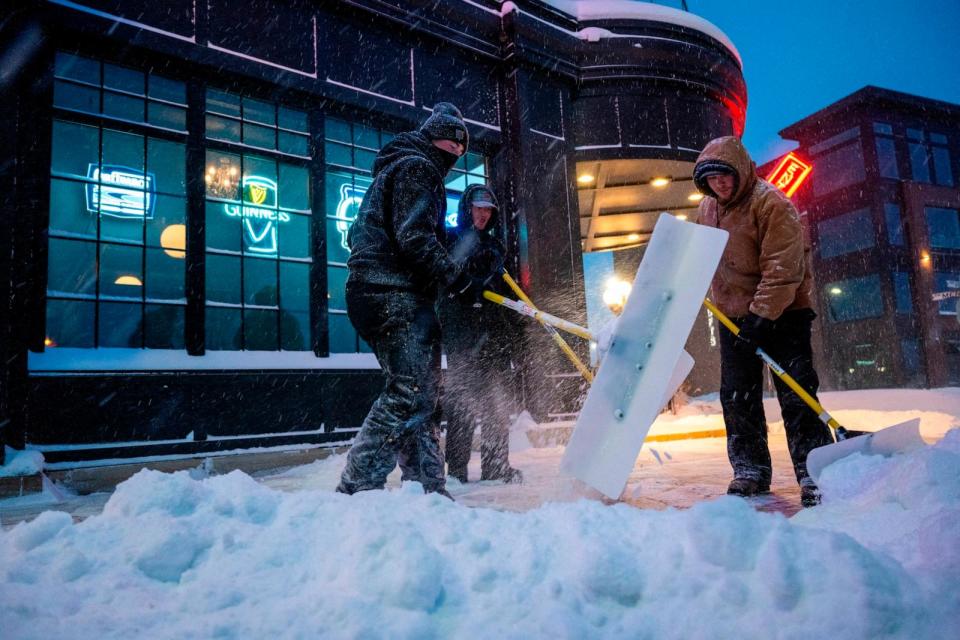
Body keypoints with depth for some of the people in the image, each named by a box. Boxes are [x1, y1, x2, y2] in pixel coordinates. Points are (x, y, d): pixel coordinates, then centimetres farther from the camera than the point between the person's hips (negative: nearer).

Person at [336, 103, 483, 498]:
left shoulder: (396, 168, 29)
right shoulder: (417, 167, -3)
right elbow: (415, 237, -17)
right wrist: (455, 278, -15)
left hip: (379, 293, 11)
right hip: (397, 296, -11)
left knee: (422, 394, 9)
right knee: (410, 392, -14)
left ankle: (427, 489, 12)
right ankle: (356, 488, -13)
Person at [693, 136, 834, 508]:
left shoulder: (770, 202, -17)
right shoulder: (708, 208, 6)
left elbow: (784, 267, -22)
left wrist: (763, 314, -25)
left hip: (782, 313, -7)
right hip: (734, 316, 7)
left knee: (796, 395, -6)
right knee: (737, 397, 7)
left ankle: (814, 475, 3)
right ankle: (750, 470, 18)